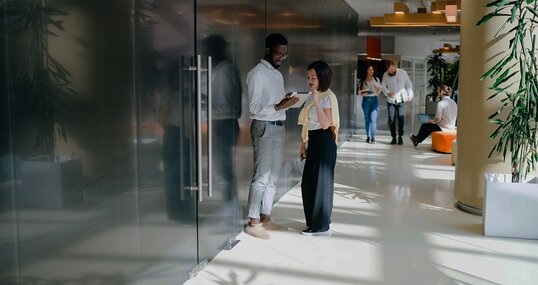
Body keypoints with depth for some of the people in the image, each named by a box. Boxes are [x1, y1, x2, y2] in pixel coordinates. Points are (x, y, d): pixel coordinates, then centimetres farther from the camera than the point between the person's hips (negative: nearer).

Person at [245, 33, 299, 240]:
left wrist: (287, 101, 2)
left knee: (273, 177, 12)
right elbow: (254, 108, -18)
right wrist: (278, 106, -28)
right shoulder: (257, 74, -12)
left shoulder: (278, 74, 16)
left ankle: (265, 218, 21)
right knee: (261, 177, -6)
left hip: (279, 127, 9)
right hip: (264, 128, -9)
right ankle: (253, 223, 3)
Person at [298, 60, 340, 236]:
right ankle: (313, 221, 27)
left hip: (324, 143, -9)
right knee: (308, 183, 13)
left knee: (321, 182, -1)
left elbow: (325, 124, -25)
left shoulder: (327, 97, -14)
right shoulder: (313, 96, 13)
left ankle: (321, 225, 10)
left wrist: (317, 101, -27)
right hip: (313, 142, 9)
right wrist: (303, 145, 17)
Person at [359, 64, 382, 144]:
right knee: (367, 119, 6)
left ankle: (373, 137, -12)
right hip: (366, 100, 1)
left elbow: (379, 91, 9)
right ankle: (368, 136, 15)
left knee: (373, 119, -12)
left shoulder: (376, 79, 6)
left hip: (374, 99, -1)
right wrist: (363, 93, -13)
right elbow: (360, 92, 8)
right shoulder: (362, 81, 5)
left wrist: (378, 90, -13)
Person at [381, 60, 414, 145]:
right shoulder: (385, 75, -1)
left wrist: (410, 95, 0)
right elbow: (383, 86, 2)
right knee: (391, 119, 0)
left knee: (401, 118, -6)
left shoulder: (402, 72, -4)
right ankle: (393, 137, 8)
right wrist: (388, 93, -16)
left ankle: (400, 137, 2)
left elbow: (408, 84, 3)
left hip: (401, 100, -1)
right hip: (391, 100, 1)